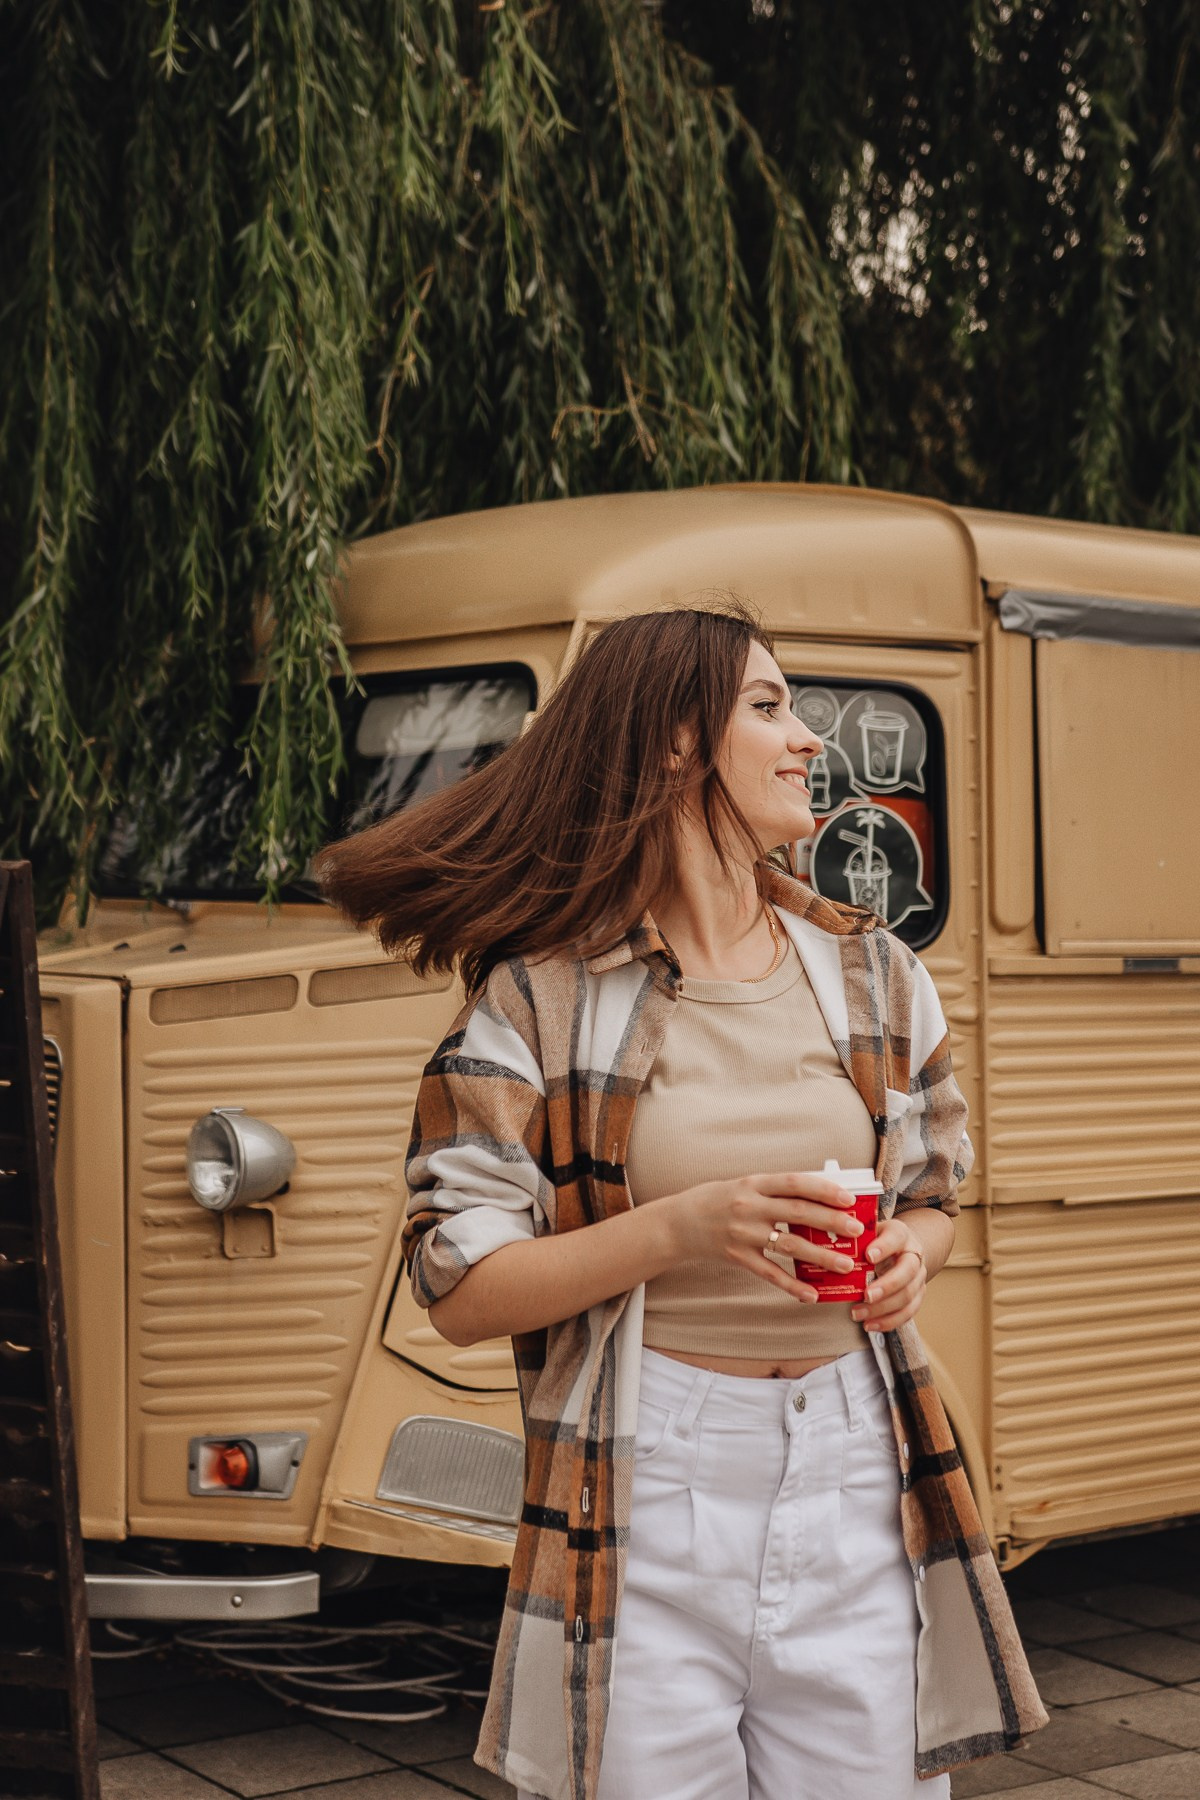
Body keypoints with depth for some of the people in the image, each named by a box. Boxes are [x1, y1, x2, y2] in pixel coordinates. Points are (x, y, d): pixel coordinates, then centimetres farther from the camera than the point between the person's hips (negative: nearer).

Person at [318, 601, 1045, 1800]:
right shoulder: (543, 999, -3)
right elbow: (460, 1292, -6)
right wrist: (684, 1225, -19)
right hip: (647, 1492, -3)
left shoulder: (874, 977, 9)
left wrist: (909, 1255, -3)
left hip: (855, 1476, 3)